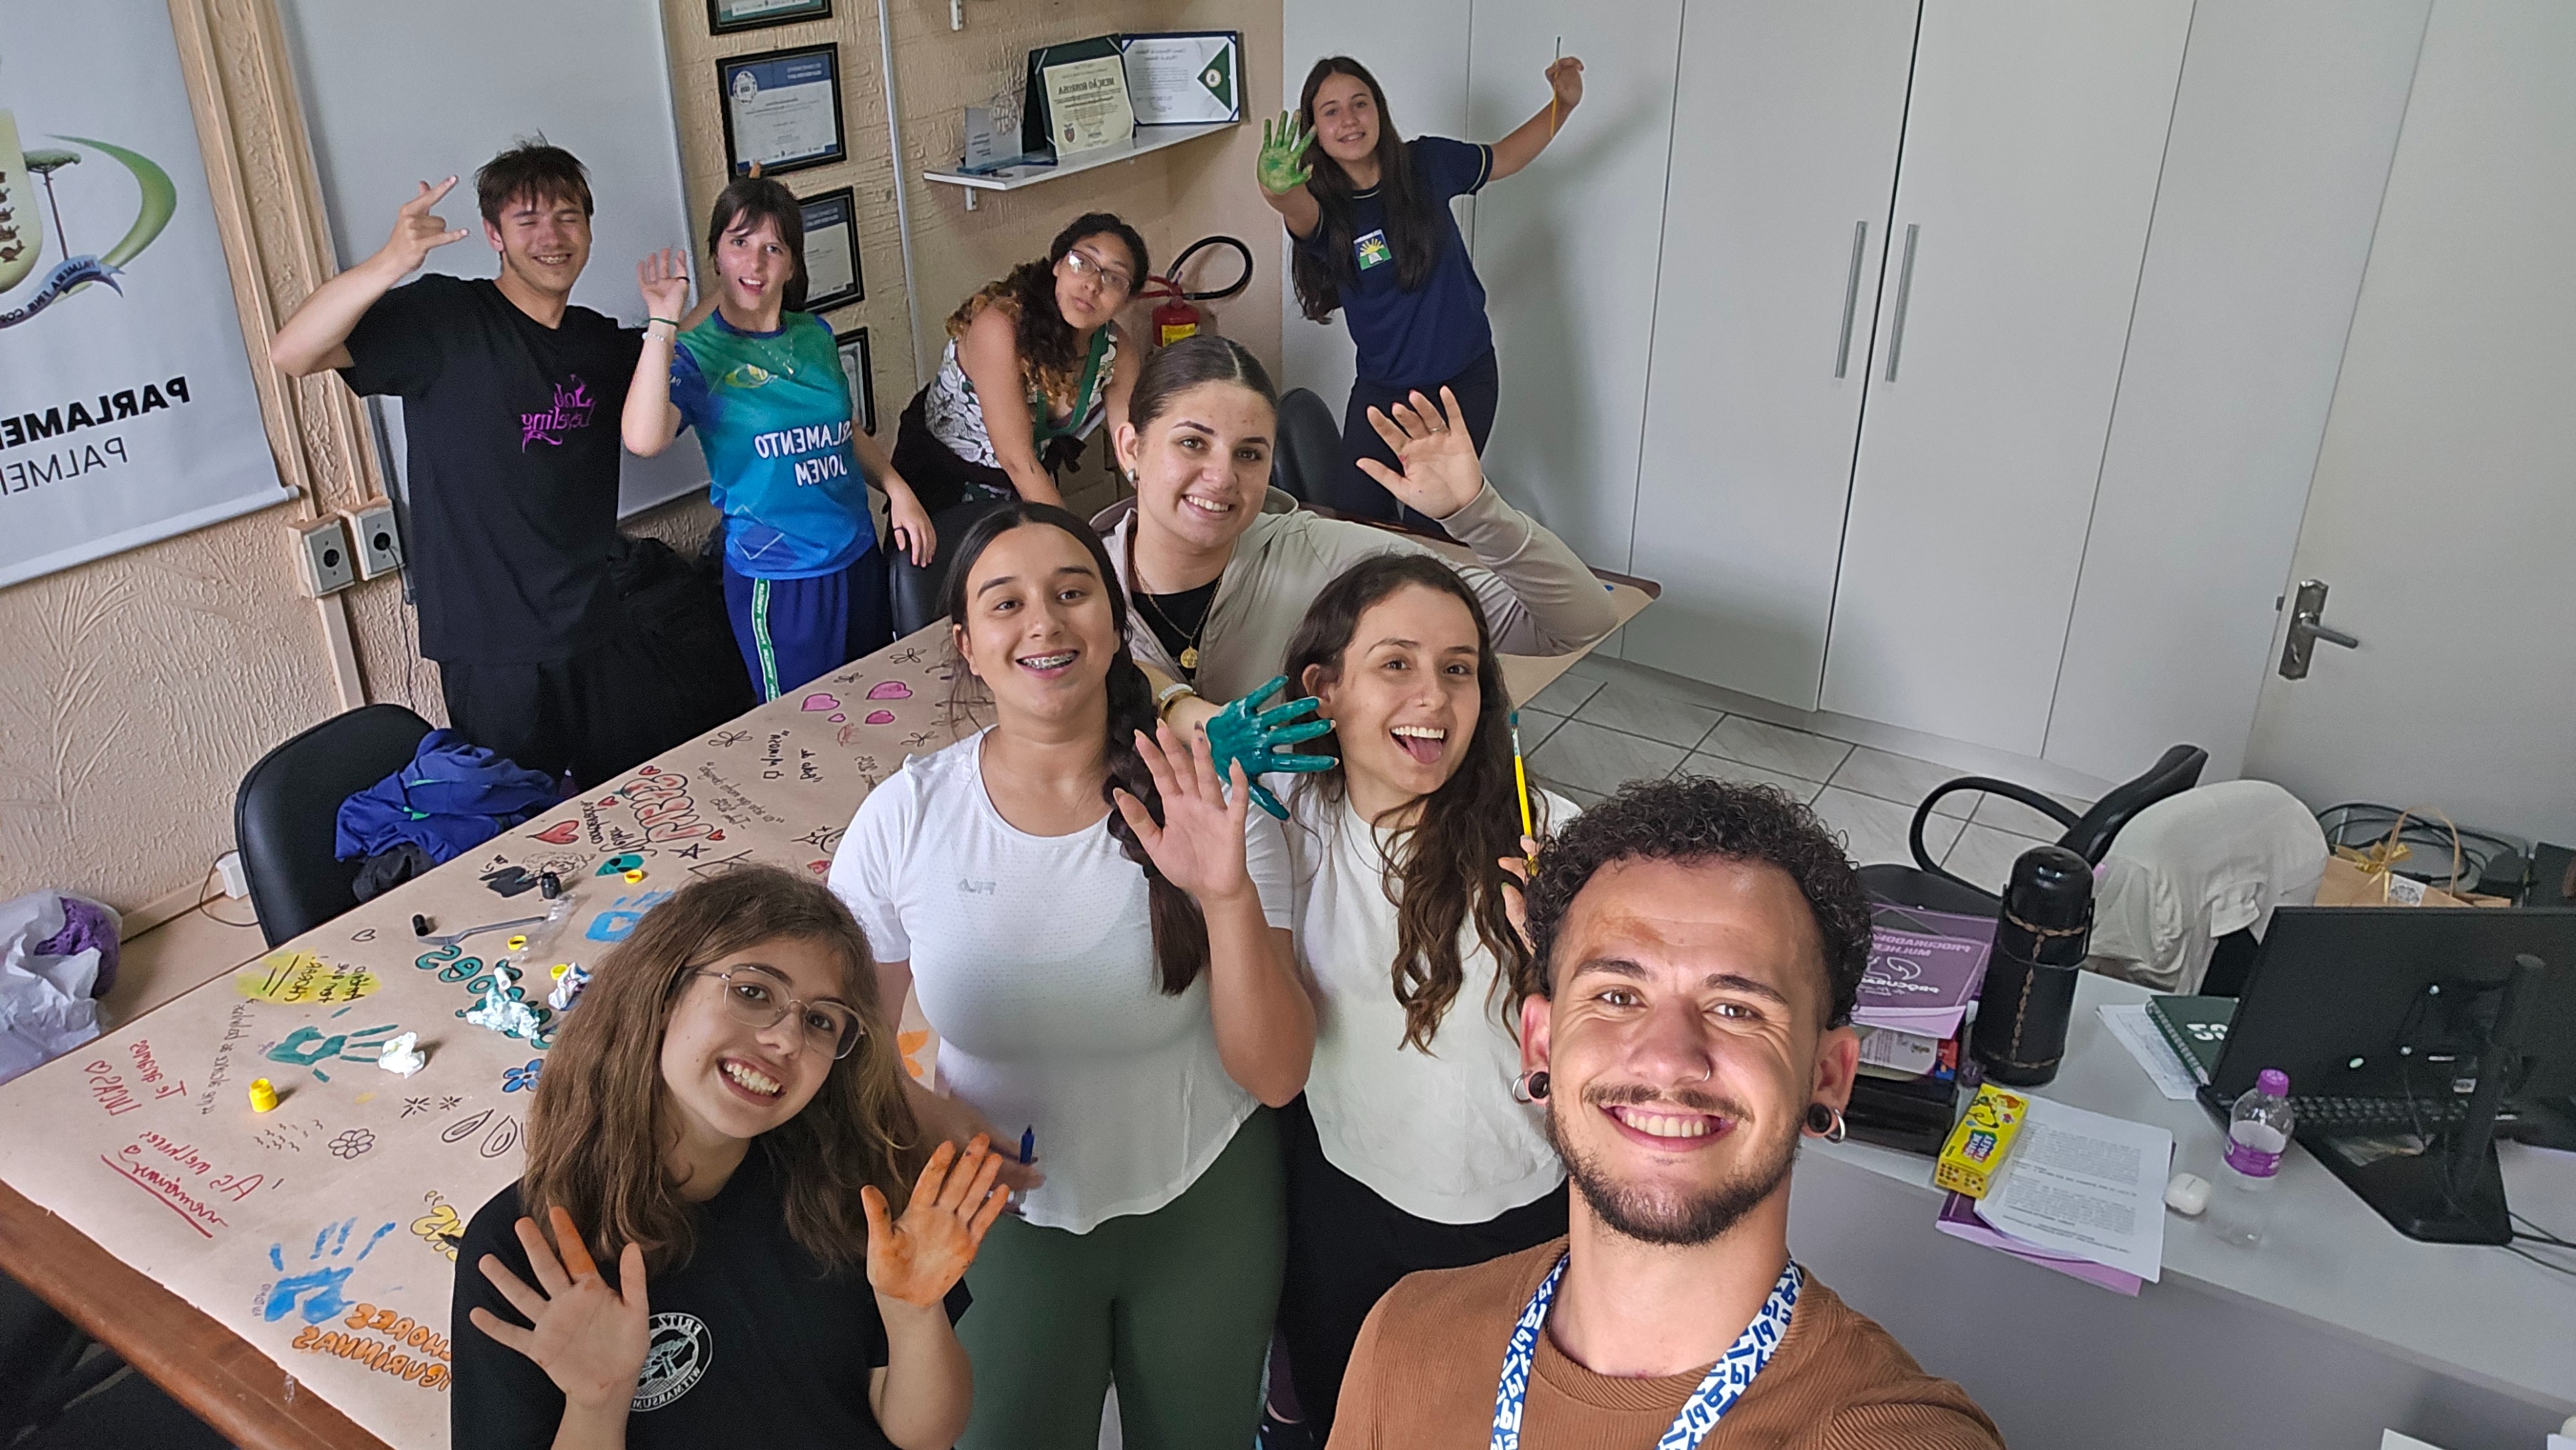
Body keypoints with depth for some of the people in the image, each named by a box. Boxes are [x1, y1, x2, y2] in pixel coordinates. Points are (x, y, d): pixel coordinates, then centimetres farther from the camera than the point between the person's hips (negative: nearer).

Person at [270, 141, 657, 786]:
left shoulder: (601, 342, 10)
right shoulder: (444, 317, -9)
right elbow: (292, 354, -22)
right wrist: (390, 263, -37)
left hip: (599, 635, 6)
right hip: (493, 649, -5)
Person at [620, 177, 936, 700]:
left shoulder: (816, 335, 5)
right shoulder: (695, 354, -9)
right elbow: (644, 438, -29)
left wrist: (897, 490, 7)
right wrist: (662, 324, -26)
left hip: (859, 556, 6)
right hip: (777, 578, -5)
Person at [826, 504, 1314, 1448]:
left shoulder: (1208, 803, -17)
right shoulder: (906, 818, -15)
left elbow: (1276, 1076, -19)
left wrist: (1228, 899, -34)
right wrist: (920, 1114, -22)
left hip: (1204, 1204, 1)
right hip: (1010, 1211, 0)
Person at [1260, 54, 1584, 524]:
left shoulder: (1428, 163, -7)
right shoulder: (1322, 205, -14)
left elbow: (1506, 157, 12)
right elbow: (1298, 210, -40)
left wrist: (1562, 104, -3)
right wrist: (1278, 189, -64)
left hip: (1466, 379, 1)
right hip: (1384, 388, 0)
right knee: (1355, 516, 5)